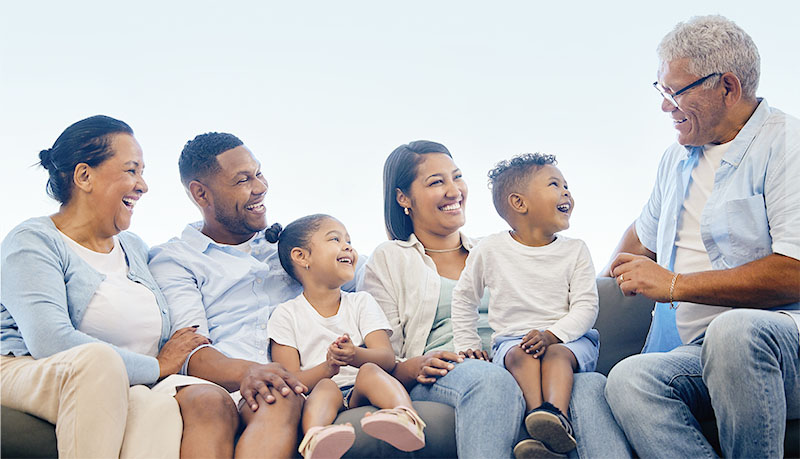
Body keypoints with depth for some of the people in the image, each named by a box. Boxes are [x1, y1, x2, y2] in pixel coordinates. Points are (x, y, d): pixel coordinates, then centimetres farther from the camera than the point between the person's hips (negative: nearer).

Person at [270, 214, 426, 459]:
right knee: (326, 387, -33)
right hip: (314, 395, -2)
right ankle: (315, 439, -65)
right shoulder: (287, 315, 8)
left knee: (369, 371, -29)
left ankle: (406, 418, -58)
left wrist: (355, 356, -22)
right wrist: (328, 368, -23)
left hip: (360, 393, 2)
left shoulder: (362, 303, 16)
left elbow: (387, 358, 1)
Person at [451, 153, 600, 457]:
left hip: (568, 338, 0)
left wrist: (551, 335, -18)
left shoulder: (575, 251, 6)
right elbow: (464, 298, 17)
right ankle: (538, 421, -54)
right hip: (510, 339, 0)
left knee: (557, 353, -33)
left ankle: (556, 416, -57)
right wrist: (468, 348, 9)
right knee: (521, 354, -33)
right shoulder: (490, 250, 6)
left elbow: (586, 306, -1)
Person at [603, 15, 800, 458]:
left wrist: (674, 284, -10)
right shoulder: (676, 158, 23)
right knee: (628, 379, -27)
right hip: (697, 352, 6)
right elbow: (643, 234, 42)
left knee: (734, 329, -40)